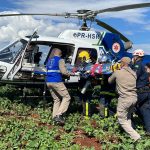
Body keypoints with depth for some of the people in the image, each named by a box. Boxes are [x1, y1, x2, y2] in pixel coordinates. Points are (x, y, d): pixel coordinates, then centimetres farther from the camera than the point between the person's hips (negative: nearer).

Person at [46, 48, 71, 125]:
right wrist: (68, 74, 7)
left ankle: (55, 116, 7)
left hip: (48, 82, 7)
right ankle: (59, 115, -14)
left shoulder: (49, 60, 19)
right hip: (57, 81, -7)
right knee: (66, 97, -1)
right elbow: (63, 71, -13)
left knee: (56, 99, 14)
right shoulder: (60, 60, -2)